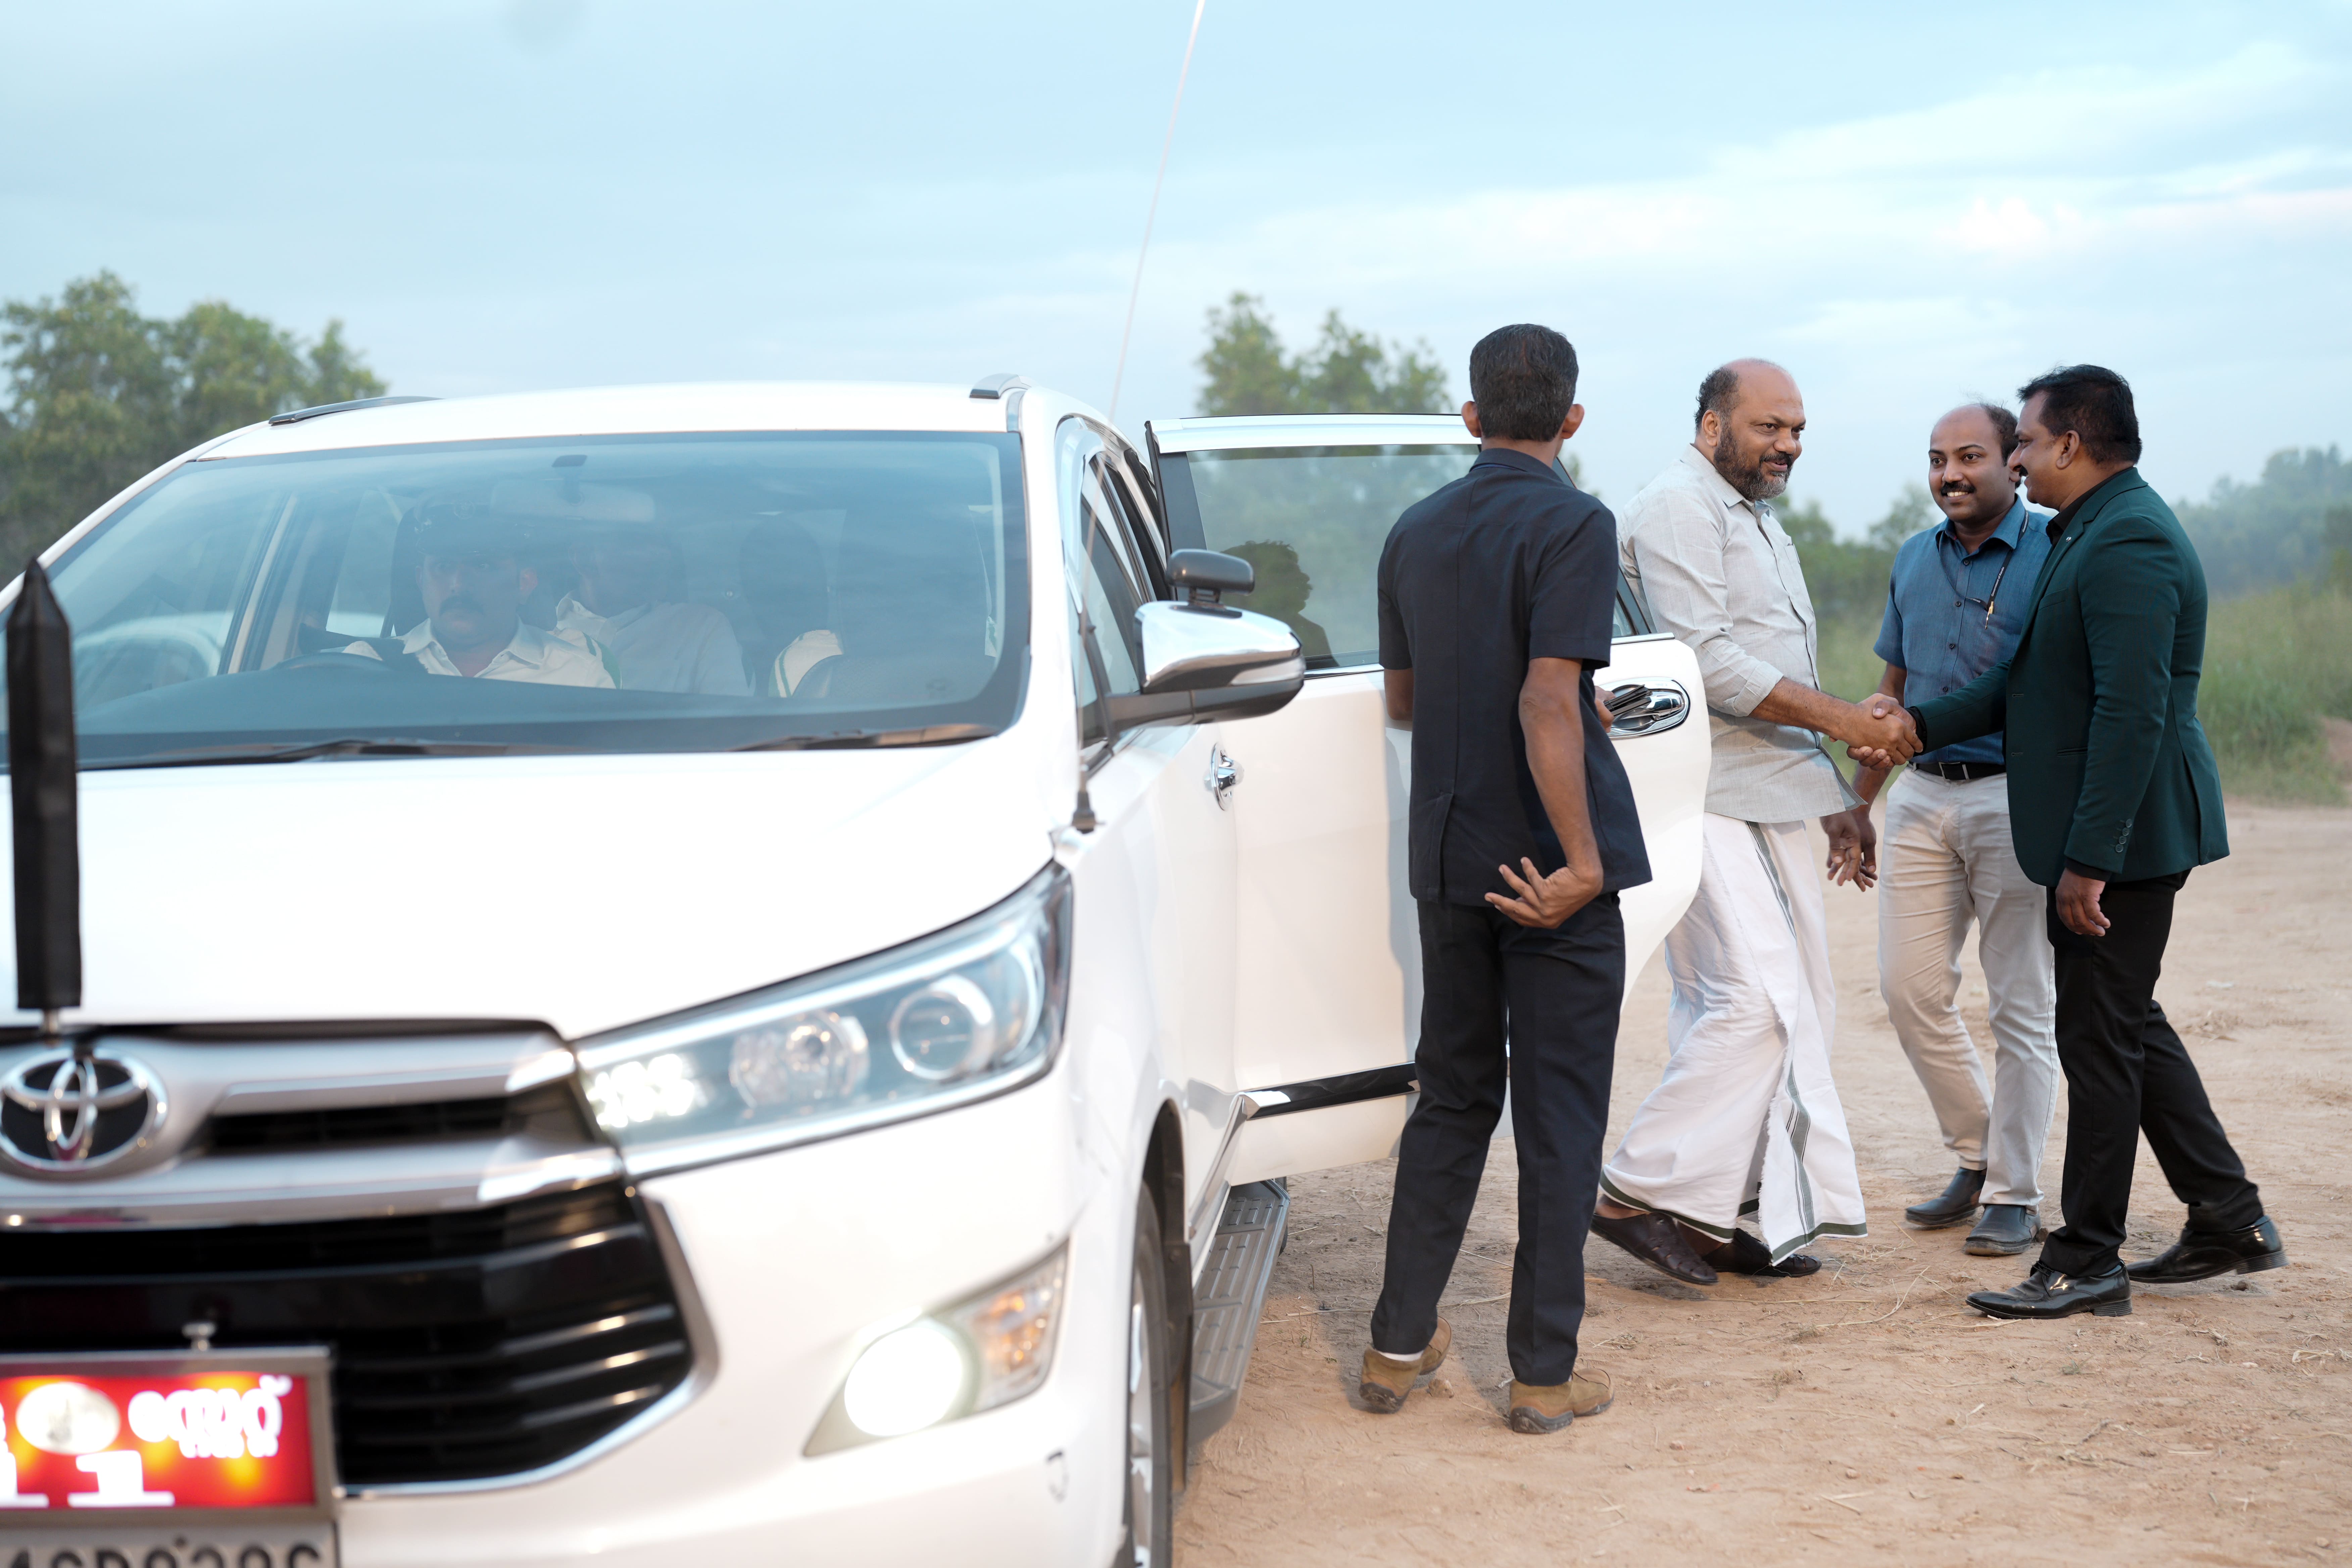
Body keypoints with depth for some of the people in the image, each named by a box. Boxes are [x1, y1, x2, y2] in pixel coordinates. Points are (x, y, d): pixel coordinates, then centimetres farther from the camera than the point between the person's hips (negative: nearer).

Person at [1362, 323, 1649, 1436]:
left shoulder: (1416, 532, 9)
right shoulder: (1572, 525, -12)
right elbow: (1548, 702, -22)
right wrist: (1582, 859, -21)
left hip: (1448, 860, 6)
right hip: (1549, 861, -6)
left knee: (1453, 1098, 16)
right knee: (1559, 1114, 2)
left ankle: (1400, 1343, 18)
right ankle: (1544, 1372, 5)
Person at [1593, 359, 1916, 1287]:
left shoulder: (1759, 521, 24)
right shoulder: (1680, 506, -8)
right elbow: (1707, 663, -19)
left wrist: (1838, 799, 24)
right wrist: (1840, 720, -17)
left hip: (1768, 806, 10)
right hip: (1703, 801, -10)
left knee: (1798, 1009, 7)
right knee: (1757, 1001, -17)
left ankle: (1719, 1216, 12)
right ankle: (1642, 1193, -9)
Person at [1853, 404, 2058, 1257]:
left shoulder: (2054, 556, -6)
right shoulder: (1914, 560, 12)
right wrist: (1854, 803, 19)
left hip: (2015, 800, -6)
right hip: (1921, 796, 6)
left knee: (2022, 1007, 0)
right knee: (1910, 988, 4)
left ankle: (2014, 1194, 10)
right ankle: (1978, 1156, 21)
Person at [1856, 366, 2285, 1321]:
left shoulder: (2128, 544, -19)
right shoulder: (2088, 534, 15)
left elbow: (2132, 714, -25)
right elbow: (2029, 682, 18)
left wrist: (2087, 860, -25)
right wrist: (1921, 723, 7)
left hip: (2124, 834, -11)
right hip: (2107, 837, 11)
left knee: (2098, 1036, -2)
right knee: (2126, 1025, 17)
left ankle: (2087, 1265, 7)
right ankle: (2230, 1221, 25)